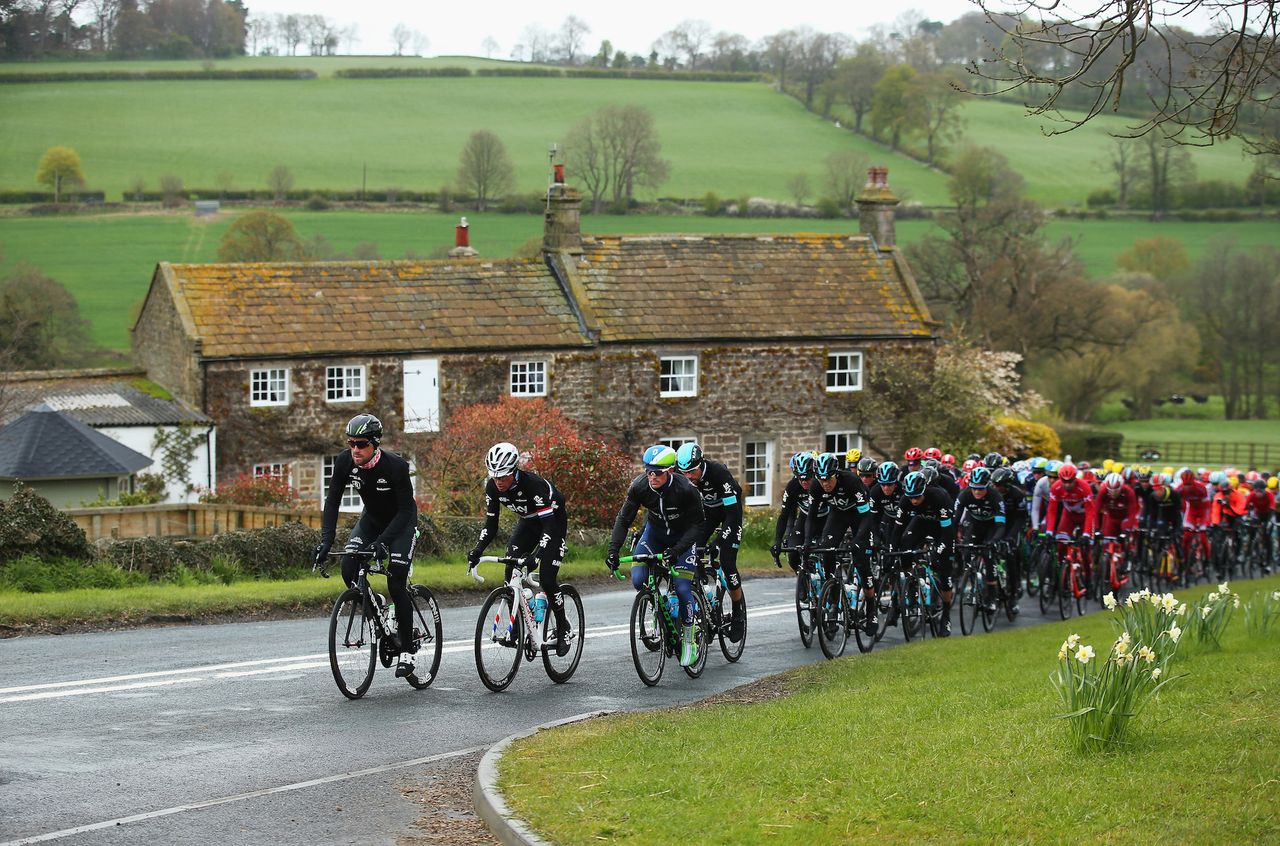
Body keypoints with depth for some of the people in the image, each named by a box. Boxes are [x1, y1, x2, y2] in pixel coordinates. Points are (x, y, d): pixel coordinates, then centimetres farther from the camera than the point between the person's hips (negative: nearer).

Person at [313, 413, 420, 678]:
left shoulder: (395, 466, -33)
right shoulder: (345, 462, -20)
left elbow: (405, 509, -30)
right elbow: (332, 500, -16)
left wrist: (383, 541, -42)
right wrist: (326, 540, -29)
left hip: (401, 521, -5)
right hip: (372, 518, 5)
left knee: (396, 583, -16)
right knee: (348, 567, -17)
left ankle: (407, 649, -5)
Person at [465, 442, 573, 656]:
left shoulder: (534, 485, -37)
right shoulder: (492, 487, -19)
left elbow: (549, 525, -38)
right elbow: (491, 524, -11)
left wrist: (536, 556, -50)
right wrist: (476, 550, -26)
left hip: (554, 521, -6)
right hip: (528, 522, 6)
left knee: (546, 578, -16)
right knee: (510, 571, -13)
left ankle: (564, 630, 2)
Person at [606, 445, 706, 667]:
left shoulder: (685, 489, -32)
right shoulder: (640, 486, -24)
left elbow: (696, 525, -25)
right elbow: (624, 519, -15)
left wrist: (676, 551, -38)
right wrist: (613, 549, -28)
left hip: (683, 536, -3)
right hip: (655, 532, 3)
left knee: (682, 588, -15)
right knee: (638, 580, -15)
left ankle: (688, 641, 2)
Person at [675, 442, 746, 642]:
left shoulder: (719, 473, -36)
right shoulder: (681, 476, -22)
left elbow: (732, 513, -38)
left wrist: (719, 542, -46)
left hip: (730, 509, -5)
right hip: (706, 509, 5)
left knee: (727, 563, -14)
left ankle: (739, 612, 5)